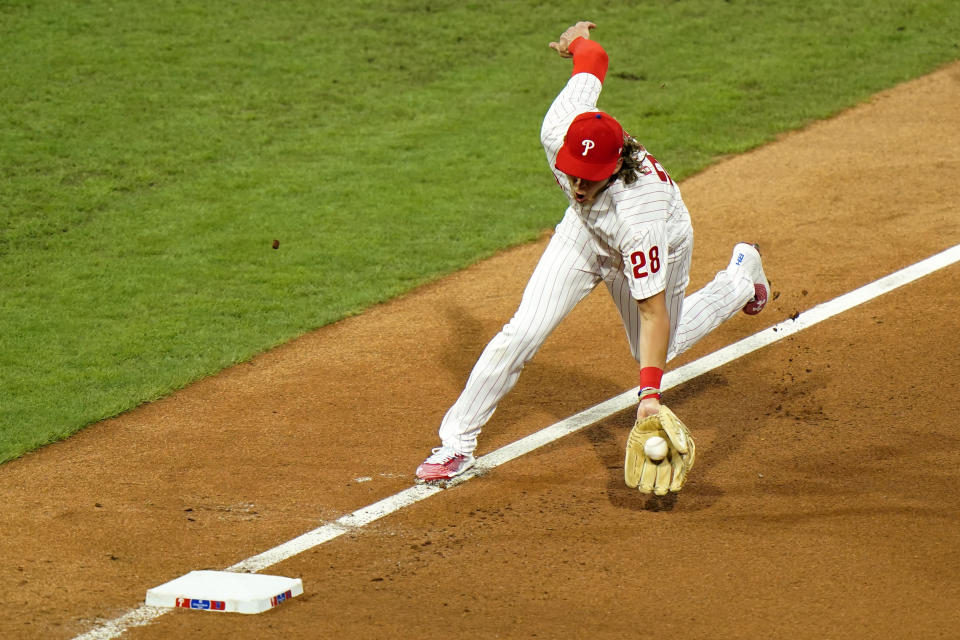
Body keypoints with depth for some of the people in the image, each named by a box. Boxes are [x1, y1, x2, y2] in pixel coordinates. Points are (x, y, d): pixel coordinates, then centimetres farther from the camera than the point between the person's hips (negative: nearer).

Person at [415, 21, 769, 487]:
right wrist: (577, 39, 8)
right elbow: (593, 56, -16)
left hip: (658, 244, -4)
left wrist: (650, 393, -49)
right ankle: (456, 443, -1)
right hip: (586, 228, 4)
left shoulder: (640, 216, -47)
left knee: (653, 351, 20)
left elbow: (653, 312, -41)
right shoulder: (559, 132, -36)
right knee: (523, 332, -12)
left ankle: (741, 277, 42)